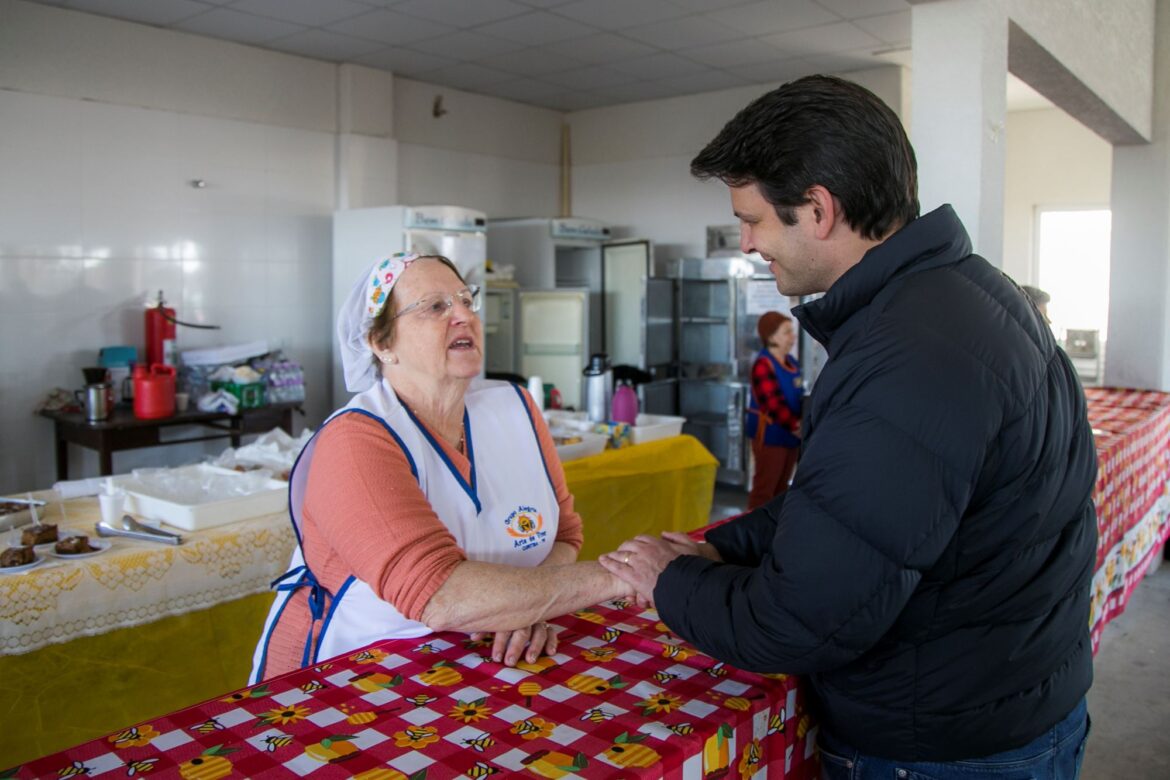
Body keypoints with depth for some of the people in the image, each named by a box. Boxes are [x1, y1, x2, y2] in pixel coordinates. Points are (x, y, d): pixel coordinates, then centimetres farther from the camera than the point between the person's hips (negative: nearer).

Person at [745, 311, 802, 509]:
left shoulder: (792, 363, 10)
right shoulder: (763, 365, -17)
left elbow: (798, 398, 14)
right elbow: (774, 404, -23)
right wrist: (796, 426, -24)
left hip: (789, 433, 9)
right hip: (769, 433, -8)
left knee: (781, 487, 16)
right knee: (765, 487, -2)